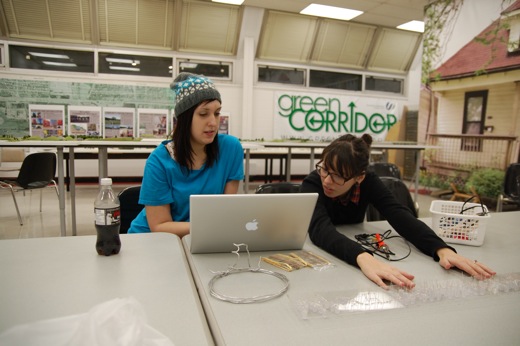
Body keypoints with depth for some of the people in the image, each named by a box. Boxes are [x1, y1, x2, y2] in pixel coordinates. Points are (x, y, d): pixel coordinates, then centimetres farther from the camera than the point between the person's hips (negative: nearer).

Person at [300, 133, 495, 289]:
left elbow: (401, 216, -28)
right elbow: (321, 229, -45)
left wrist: (442, 249, -45)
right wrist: (363, 258, -63)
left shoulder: (368, 182, -17)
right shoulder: (312, 184, -27)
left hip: (355, 246, 4)